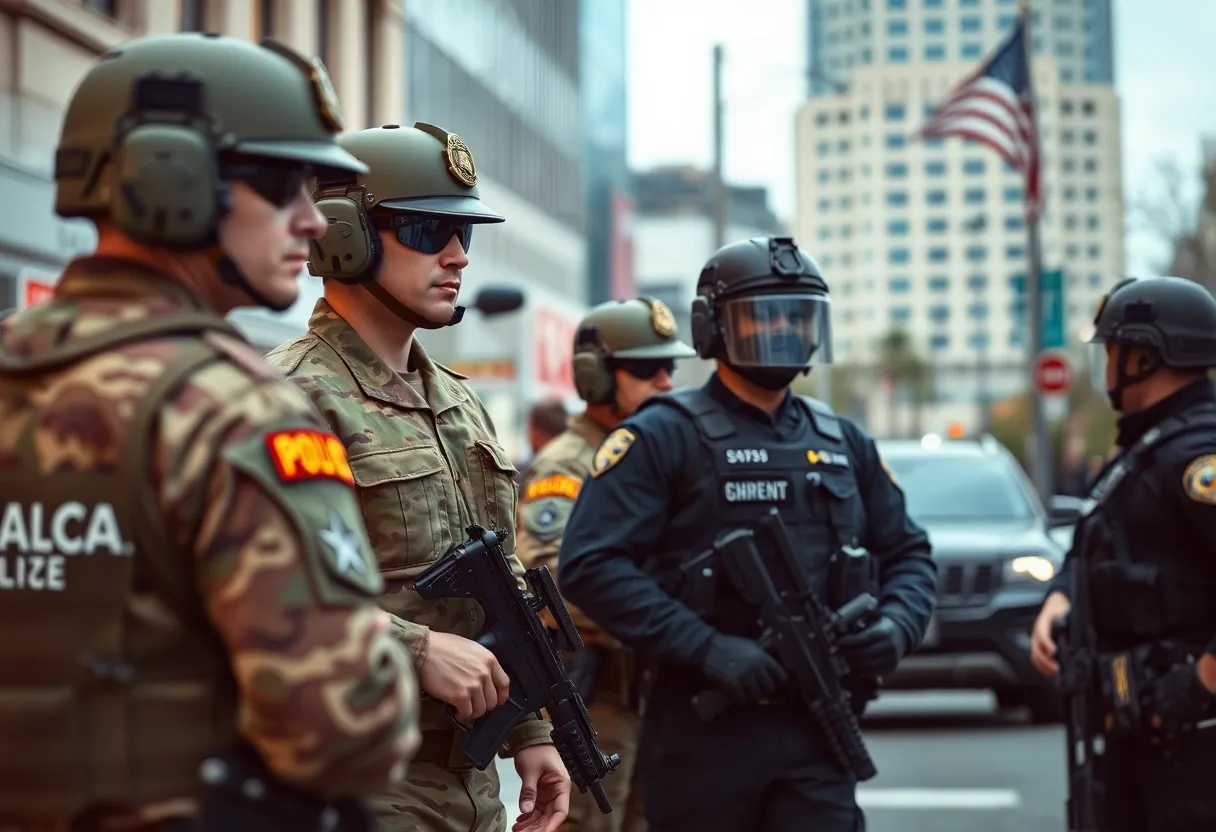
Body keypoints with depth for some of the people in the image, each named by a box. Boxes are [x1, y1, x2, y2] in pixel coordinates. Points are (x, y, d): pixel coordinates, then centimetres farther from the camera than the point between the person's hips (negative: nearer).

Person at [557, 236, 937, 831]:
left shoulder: (844, 444, 14)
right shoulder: (662, 437, -4)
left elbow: (907, 551, 22)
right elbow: (590, 564, -14)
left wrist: (898, 624, -1)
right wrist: (707, 649, -21)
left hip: (817, 733, 4)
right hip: (703, 732, -4)